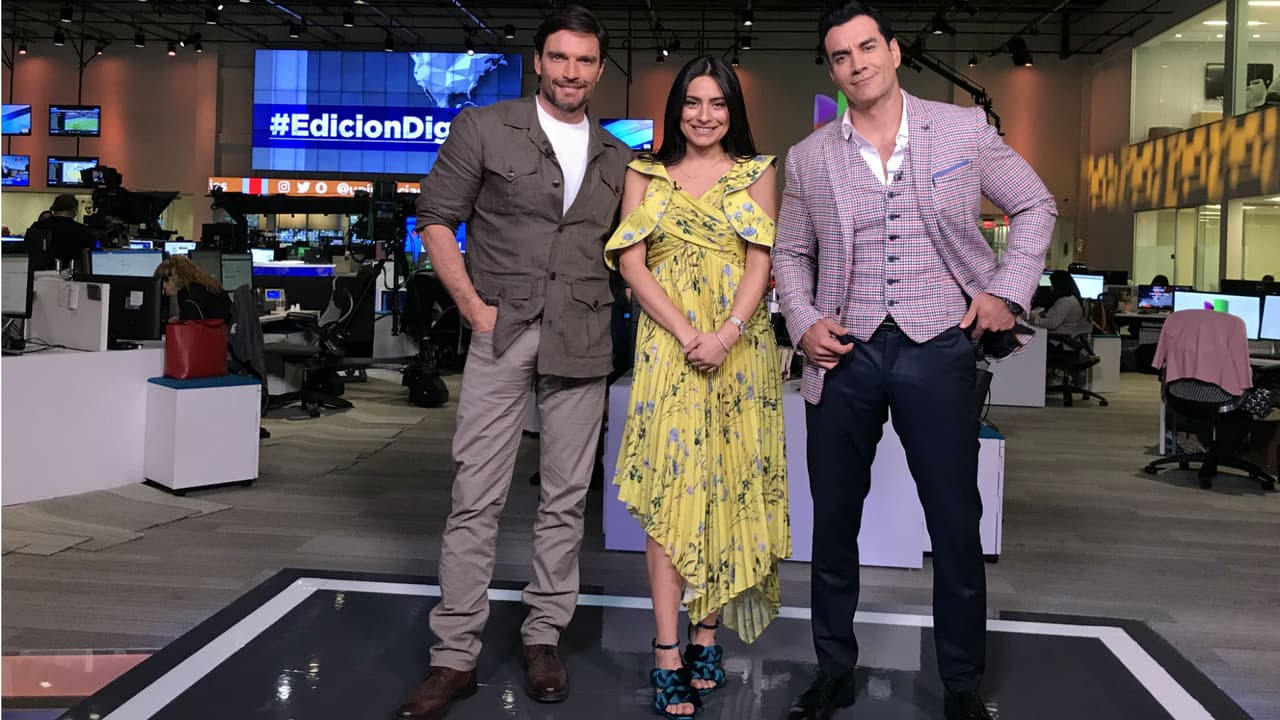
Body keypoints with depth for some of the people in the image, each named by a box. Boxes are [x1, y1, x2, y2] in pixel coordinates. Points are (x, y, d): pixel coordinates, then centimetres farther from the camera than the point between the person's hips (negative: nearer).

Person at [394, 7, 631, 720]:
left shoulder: (617, 159, 12)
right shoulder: (484, 128, 2)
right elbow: (436, 220, 1)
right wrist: (477, 308, -5)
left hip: (582, 340, 3)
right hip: (503, 332, -3)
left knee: (566, 498, 7)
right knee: (477, 497, -3)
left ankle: (544, 639, 21)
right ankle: (455, 656, 6)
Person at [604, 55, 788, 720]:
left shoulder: (757, 172, 10)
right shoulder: (645, 173, 10)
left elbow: (761, 262, 1)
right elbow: (631, 262, 1)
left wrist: (727, 334, -15)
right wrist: (685, 333, -13)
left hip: (740, 346, 1)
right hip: (668, 343, -1)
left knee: (728, 485, 3)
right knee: (670, 488, -6)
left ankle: (707, 634, 16)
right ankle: (667, 658, -3)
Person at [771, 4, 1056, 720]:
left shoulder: (963, 128, 3)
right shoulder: (809, 157, 7)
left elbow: (1036, 205, 12)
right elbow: (791, 253, 16)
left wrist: (1009, 290, 0)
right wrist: (804, 322, -1)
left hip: (937, 347, -1)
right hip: (845, 354, 2)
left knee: (956, 525, 3)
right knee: (833, 524, 9)